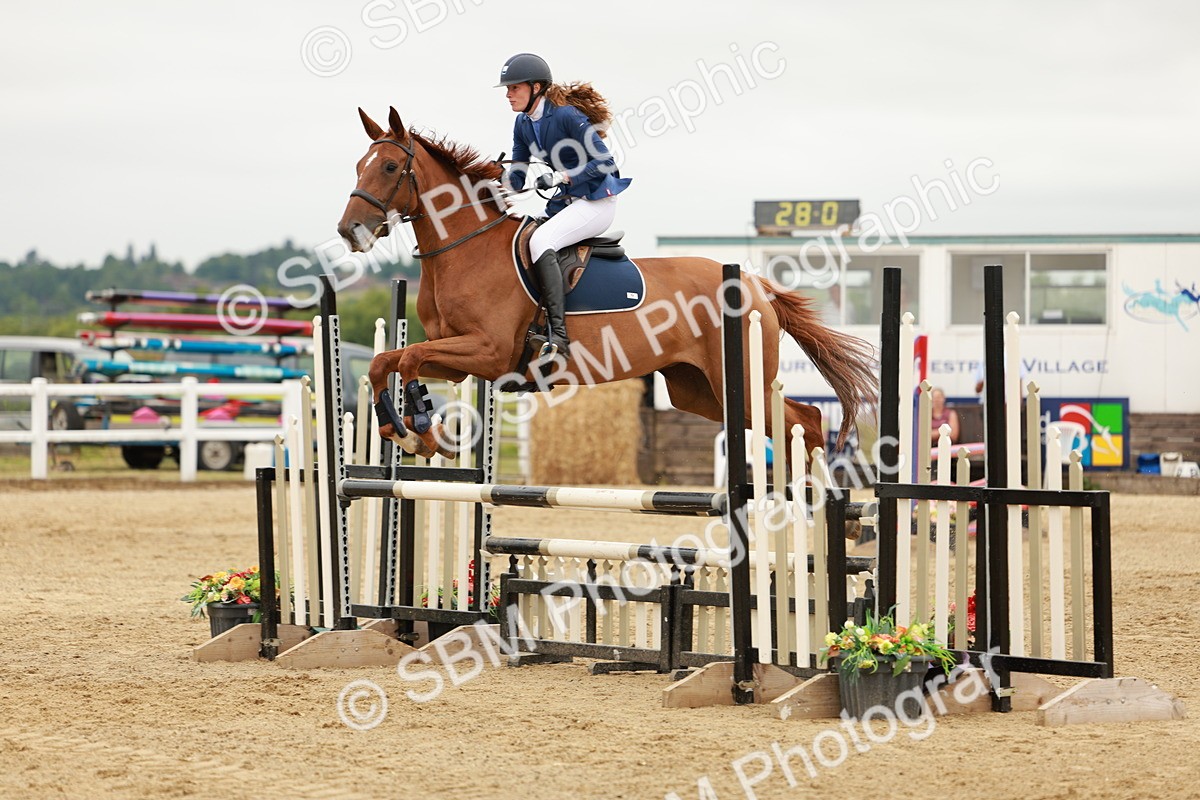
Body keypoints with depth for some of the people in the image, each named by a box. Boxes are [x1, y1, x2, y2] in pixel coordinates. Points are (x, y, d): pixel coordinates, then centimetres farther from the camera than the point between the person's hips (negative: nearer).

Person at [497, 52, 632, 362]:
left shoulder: (568, 116, -19)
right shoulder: (523, 124, 7)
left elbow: (605, 162, -19)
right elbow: (517, 177, 13)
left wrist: (561, 177, -27)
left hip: (597, 202, -9)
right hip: (567, 202, 9)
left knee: (539, 241, -30)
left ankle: (557, 339, -39)